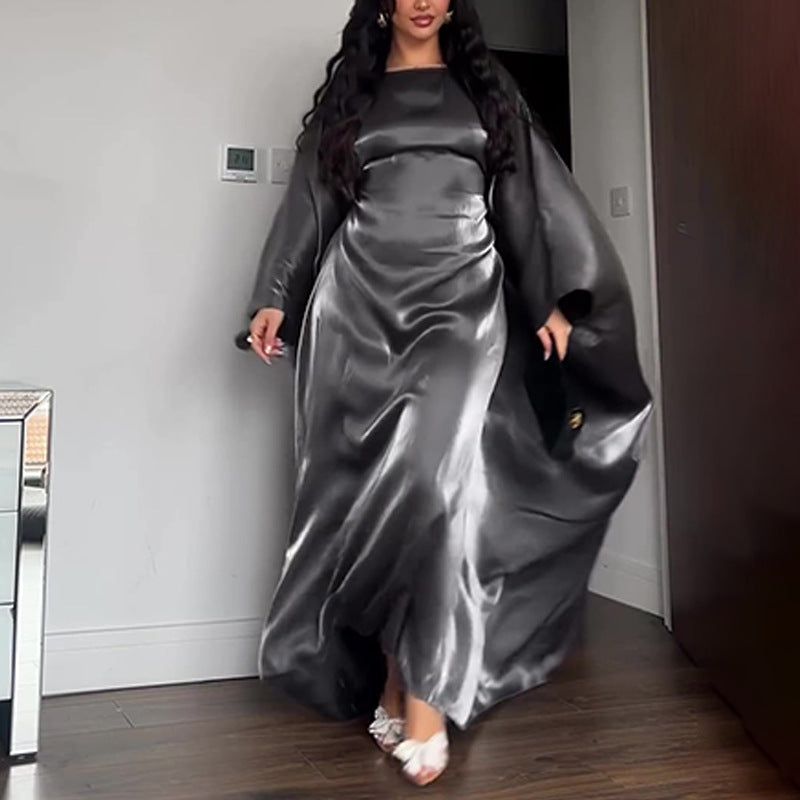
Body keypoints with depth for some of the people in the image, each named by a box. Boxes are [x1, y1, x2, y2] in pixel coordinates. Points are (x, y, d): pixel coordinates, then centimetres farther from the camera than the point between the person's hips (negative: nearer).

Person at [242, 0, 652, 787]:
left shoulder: (484, 88, 17)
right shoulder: (349, 92, 17)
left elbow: (532, 192, 10)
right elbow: (311, 200, 13)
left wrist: (556, 296, 0)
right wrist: (273, 297, 3)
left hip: (461, 298, -1)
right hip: (362, 302, 2)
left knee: (433, 476, -19)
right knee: (369, 483, -2)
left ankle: (422, 688, -11)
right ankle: (392, 674, 11)